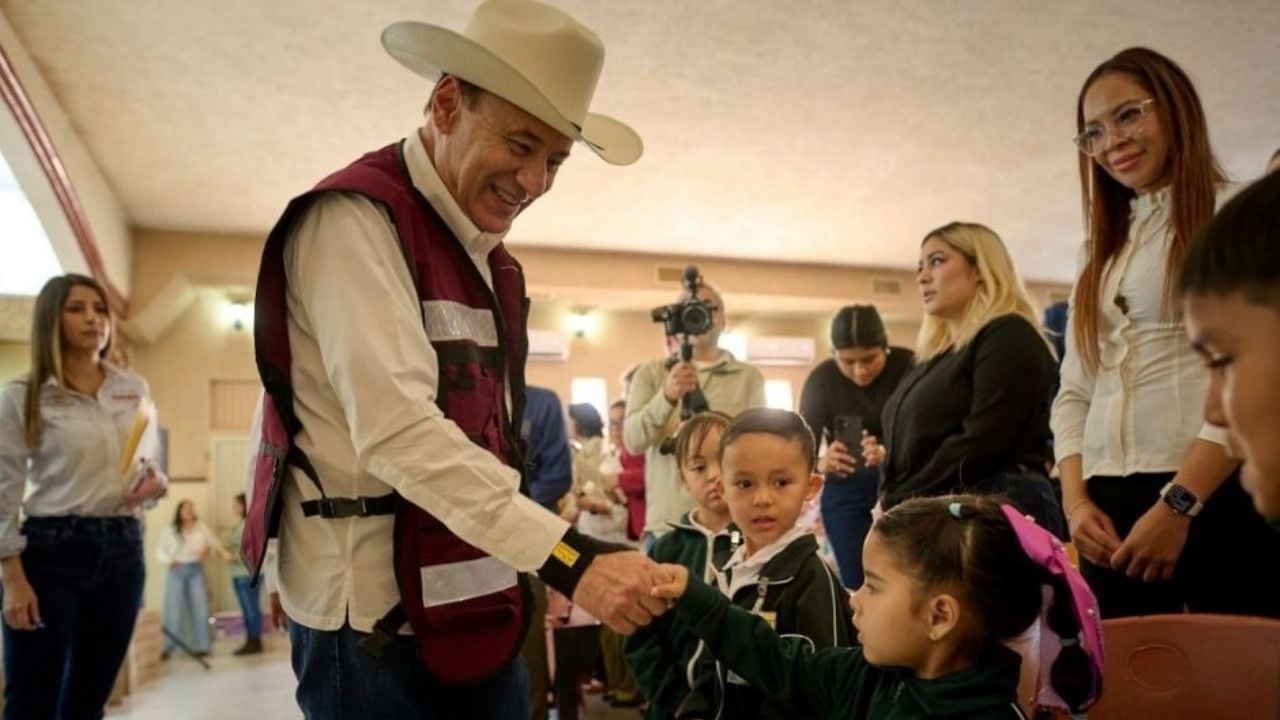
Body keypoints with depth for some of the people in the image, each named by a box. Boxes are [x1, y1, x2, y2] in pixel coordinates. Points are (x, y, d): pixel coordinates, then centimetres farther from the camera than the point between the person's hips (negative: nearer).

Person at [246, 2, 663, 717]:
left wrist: (535, 568, 11)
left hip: (477, 604, 8)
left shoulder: (489, 258, 12)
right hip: (377, 612, -7)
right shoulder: (356, 219, -14)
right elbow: (397, 430, -26)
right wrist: (570, 555, -30)